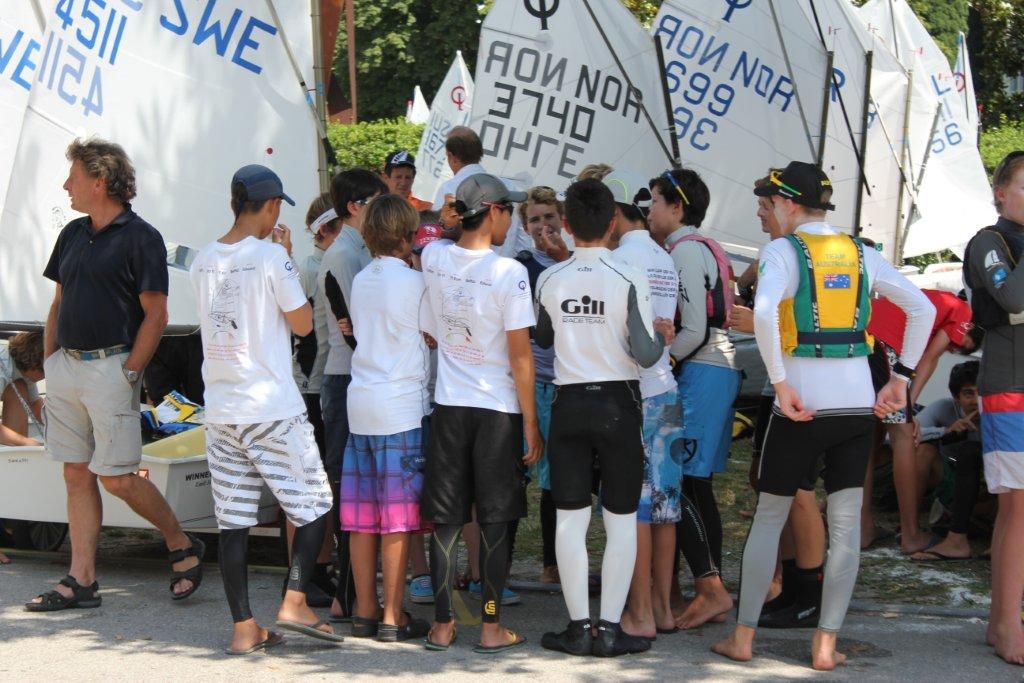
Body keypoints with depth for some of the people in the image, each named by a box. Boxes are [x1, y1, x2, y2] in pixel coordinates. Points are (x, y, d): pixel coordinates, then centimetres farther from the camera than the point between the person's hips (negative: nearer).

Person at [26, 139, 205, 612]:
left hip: (110, 367, -7)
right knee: (76, 475, 6)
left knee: (116, 477, -5)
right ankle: (81, 581, 10)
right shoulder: (73, 234, 14)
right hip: (65, 365, 7)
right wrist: (49, 363, 11)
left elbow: (155, 315, -10)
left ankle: (183, 547, 14)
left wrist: (129, 373, -14)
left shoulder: (140, 238, -8)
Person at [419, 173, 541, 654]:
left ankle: (442, 625, 12)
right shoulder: (509, 272, -14)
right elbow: (520, 356, -12)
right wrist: (532, 425, -6)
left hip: (448, 405, 4)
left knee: (445, 520, 8)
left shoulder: (433, 257, -2)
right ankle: (491, 628, 8)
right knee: (495, 522, 4)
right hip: (498, 407, -4)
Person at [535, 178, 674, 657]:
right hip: (617, 405, -2)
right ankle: (610, 629, 4)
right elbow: (645, 355, -13)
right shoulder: (629, 279, -11)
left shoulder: (549, 280, -1)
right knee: (621, 521, 5)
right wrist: (662, 334, 7)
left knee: (570, 520, 7)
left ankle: (578, 626, 7)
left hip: (570, 403, 2)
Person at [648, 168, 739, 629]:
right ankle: (711, 592, 12)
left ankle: (710, 588, -11)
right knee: (695, 485, 10)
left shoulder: (685, 250, -10)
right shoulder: (704, 248, 20)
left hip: (699, 372, -10)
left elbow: (694, 332, -17)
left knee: (679, 482, -10)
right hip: (720, 370, 10)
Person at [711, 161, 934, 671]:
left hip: (802, 404, -4)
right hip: (857, 403, 4)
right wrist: (901, 378, 11)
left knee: (768, 518, 9)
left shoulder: (783, 251, -5)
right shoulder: (862, 254, 9)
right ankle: (826, 644, 7)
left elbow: (763, 310, -24)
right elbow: (923, 310, 8)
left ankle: (743, 636, 14)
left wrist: (780, 384, -18)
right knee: (846, 523, 6)